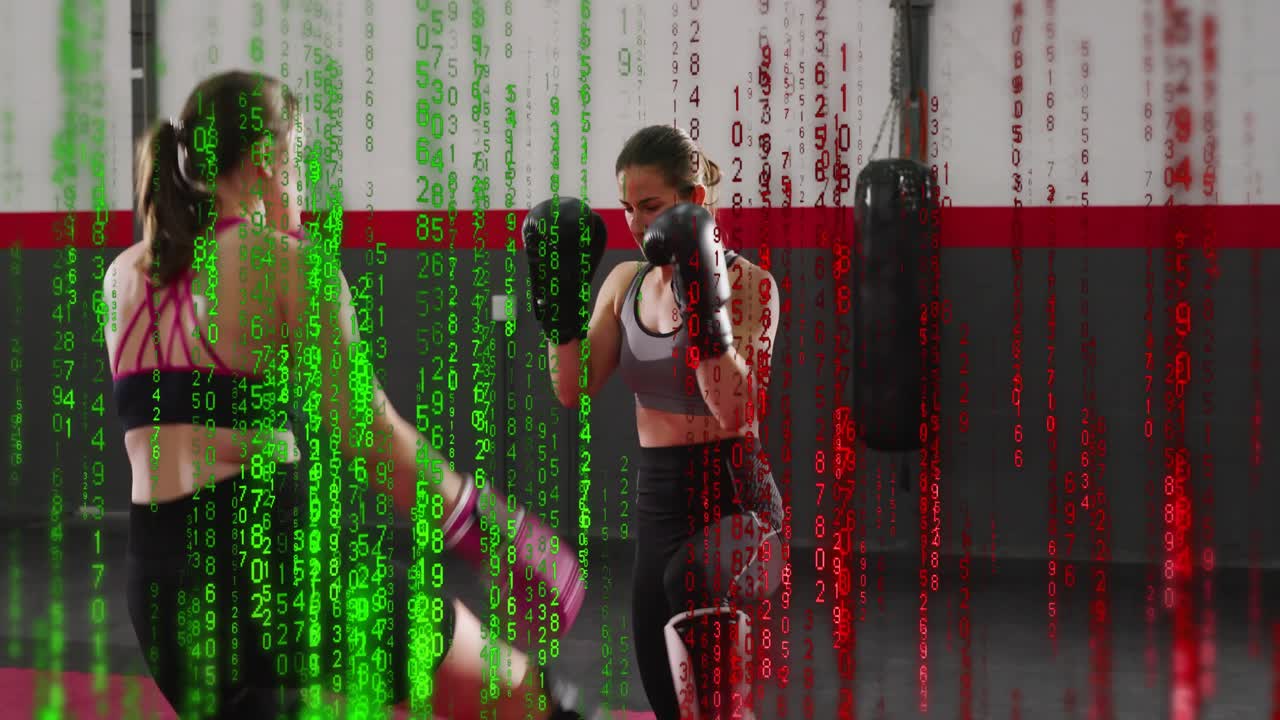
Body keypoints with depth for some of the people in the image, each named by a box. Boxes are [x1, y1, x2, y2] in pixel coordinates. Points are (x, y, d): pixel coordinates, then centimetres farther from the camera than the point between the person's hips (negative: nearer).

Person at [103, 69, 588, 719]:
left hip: (159, 569, 7)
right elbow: (367, 434, -12)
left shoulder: (125, 276, 13)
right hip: (273, 546, -7)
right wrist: (486, 528, -3)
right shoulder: (292, 264, -6)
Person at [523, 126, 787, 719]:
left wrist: (703, 301, -28)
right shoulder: (625, 282, 8)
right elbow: (574, 389, 1)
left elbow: (735, 410, -22)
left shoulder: (748, 284, -10)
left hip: (729, 498, -6)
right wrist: (559, 294, -7)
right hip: (656, 499, 7)